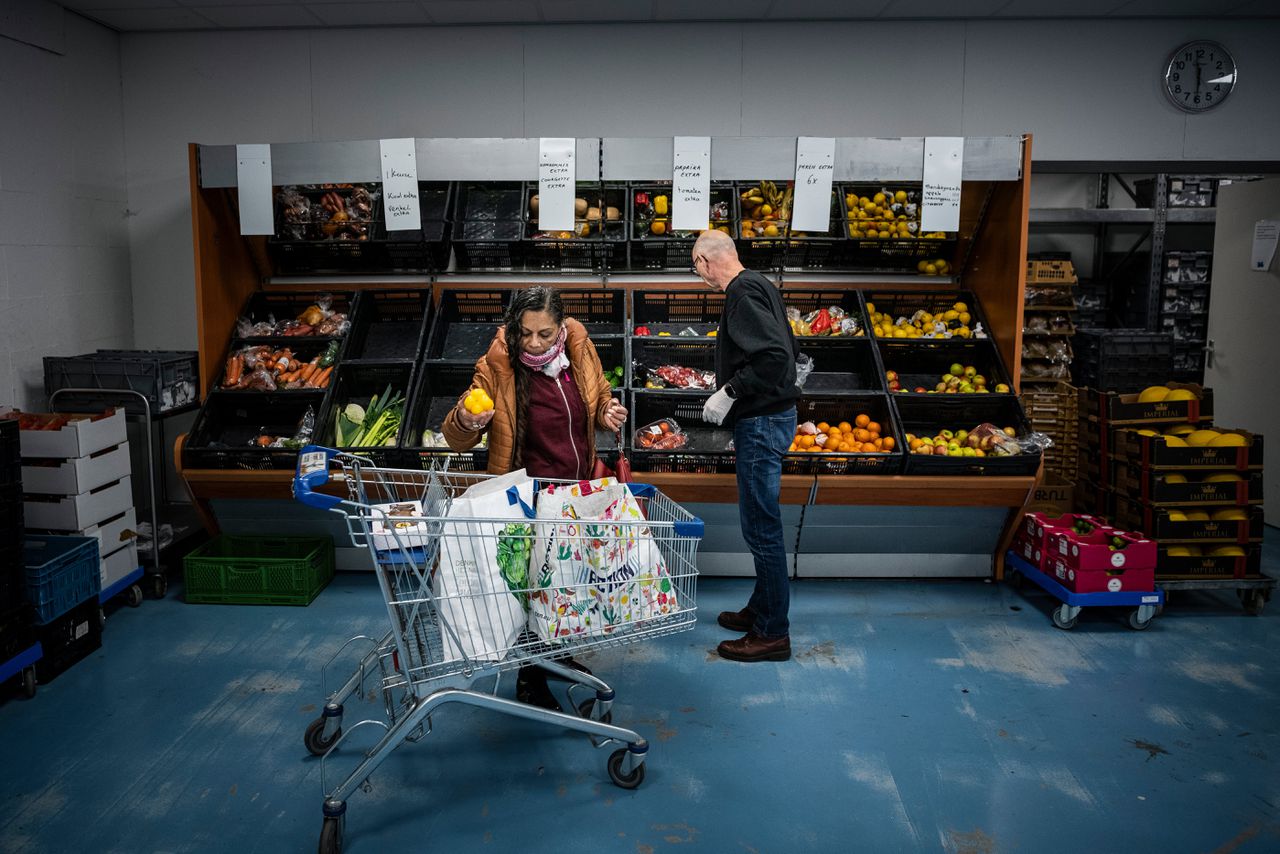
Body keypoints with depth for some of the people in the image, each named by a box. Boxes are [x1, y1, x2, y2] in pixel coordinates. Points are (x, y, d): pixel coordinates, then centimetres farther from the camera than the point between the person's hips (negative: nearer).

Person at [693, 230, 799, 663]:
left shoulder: (744, 293, -16)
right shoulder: (758, 285, 14)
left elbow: (776, 354, -28)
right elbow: (783, 348, 20)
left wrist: (729, 393, -20)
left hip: (761, 423, -11)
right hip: (770, 416, 11)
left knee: (761, 527, -3)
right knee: (761, 523, 19)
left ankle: (772, 633, 6)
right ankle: (761, 609, 33)